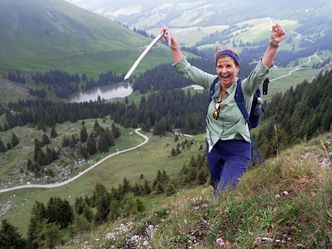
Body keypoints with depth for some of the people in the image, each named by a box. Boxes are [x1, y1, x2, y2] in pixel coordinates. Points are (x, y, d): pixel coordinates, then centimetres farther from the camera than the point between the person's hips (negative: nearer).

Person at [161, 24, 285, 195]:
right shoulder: (213, 83, -4)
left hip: (237, 150, -5)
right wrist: (173, 45, -8)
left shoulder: (244, 88, -16)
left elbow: (261, 71, -35)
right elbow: (186, 69, -1)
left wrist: (273, 45, -50)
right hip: (213, 147, 6)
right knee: (217, 189, 25)